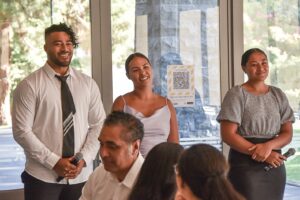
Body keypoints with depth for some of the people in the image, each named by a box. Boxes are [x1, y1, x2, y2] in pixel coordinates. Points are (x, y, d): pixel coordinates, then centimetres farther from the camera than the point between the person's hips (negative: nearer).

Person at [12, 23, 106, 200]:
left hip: (81, 175, 3)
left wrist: (84, 158, -8)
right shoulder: (30, 85, -5)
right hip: (42, 177, -3)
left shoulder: (88, 84, 7)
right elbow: (21, 131, -9)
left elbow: (98, 125, 6)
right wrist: (54, 162, -14)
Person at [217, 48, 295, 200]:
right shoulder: (236, 94, -6)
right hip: (245, 165, -5)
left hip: (274, 166, 5)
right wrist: (260, 153, -18)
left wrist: (268, 146, -16)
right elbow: (228, 135, -12)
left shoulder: (278, 95, 9)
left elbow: (287, 133, 5)